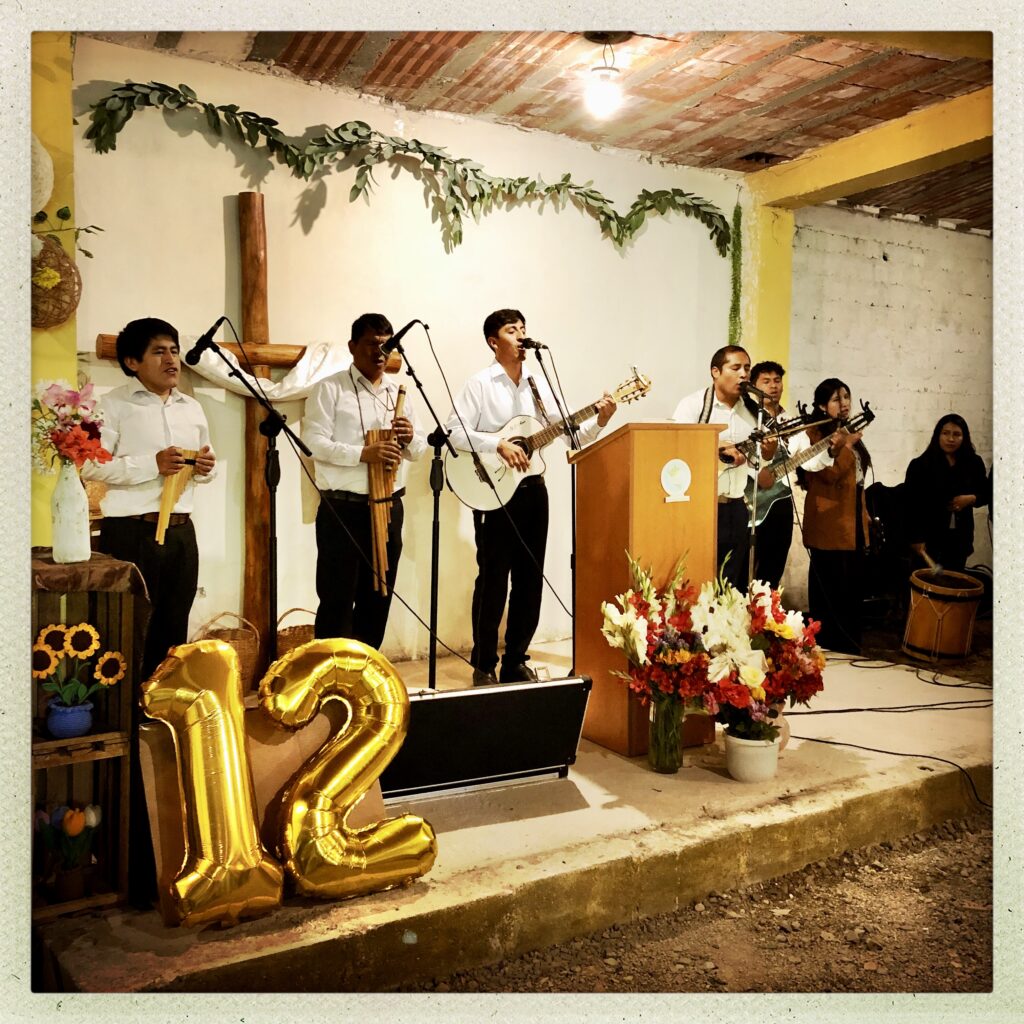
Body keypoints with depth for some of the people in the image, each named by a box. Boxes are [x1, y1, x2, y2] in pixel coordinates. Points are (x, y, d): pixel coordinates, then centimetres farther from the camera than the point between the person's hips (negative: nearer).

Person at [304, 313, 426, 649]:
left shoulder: (399, 392, 14)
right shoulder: (330, 388, -3)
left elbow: (419, 450, 13)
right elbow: (313, 441, -13)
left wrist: (411, 438, -10)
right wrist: (363, 453, -24)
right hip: (343, 509, -6)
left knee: (377, 598, 12)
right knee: (338, 600, -1)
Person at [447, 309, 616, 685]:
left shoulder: (538, 385, 13)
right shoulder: (480, 384, -4)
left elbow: (567, 434, 11)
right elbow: (455, 431, -14)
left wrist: (598, 421, -5)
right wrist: (499, 445, -22)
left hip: (532, 489, 6)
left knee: (530, 579, 8)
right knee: (493, 579, -2)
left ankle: (516, 660, 21)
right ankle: (484, 665, 9)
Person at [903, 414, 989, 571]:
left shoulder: (973, 463, 5)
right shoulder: (920, 465, -7)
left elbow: (986, 494, 15)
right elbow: (912, 504, -10)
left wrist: (971, 499, -8)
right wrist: (916, 538, -16)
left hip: (960, 538, 3)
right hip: (929, 537, -3)